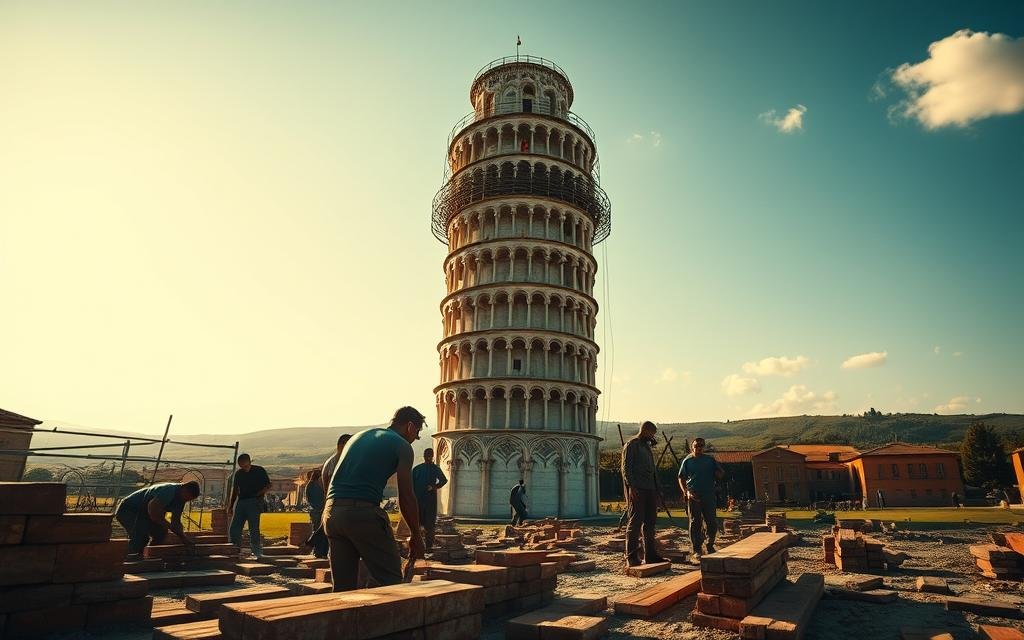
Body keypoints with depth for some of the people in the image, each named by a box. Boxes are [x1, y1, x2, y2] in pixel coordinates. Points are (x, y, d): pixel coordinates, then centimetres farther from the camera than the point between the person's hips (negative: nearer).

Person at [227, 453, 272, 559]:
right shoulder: (238, 474, 16)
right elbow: (234, 491, 22)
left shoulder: (260, 471, 2)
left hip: (254, 502, -5)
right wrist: (230, 507, 16)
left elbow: (268, 486, 3)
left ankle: (258, 553, -6)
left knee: (253, 529, -10)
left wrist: (258, 494, -12)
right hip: (241, 502, 5)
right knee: (233, 529, 1)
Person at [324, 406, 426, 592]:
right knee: (391, 582, 1)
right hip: (363, 512, -7)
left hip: (331, 511, 7)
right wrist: (416, 536, 9)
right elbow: (406, 497, -1)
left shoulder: (359, 436, 25)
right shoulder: (402, 445, 3)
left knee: (343, 586, 15)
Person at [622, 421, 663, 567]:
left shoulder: (647, 446, 21)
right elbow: (626, 468, -12)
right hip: (637, 490, -9)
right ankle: (631, 557, -2)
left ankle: (650, 555, 19)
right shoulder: (631, 445, -6)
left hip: (650, 489, 9)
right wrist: (632, 487, -21)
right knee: (635, 522, -7)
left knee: (650, 522, 11)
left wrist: (656, 489, 17)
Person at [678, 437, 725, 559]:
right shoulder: (687, 461, 5)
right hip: (693, 497, -2)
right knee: (695, 523, 1)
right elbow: (681, 478, 5)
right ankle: (696, 550, 10)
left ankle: (710, 546, 26)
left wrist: (719, 473, -9)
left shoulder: (710, 460, 11)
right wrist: (686, 492, -10)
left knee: (712, 522, 4)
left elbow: (720, 475, 15)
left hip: (709, 495, 2)